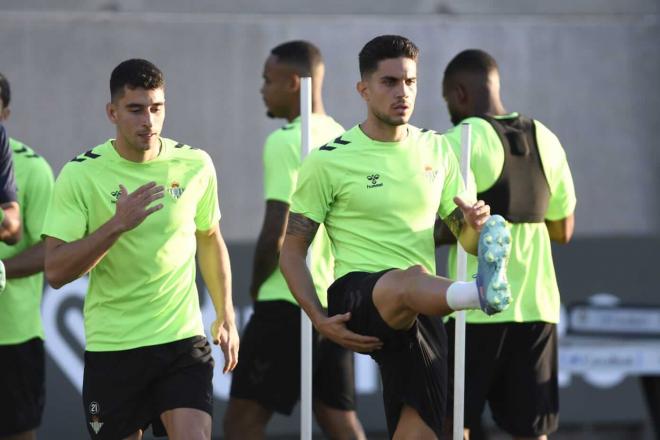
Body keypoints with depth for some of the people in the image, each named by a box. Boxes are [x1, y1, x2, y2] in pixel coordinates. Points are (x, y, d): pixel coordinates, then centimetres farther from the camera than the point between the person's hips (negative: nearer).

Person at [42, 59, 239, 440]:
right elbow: (56, 272, -15)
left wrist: (226, 315, 18)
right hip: (111, 347, -1)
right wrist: (117, 224, -25)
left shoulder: (195, 165, 0)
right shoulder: (80, 175, -8)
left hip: (183, 339, 1)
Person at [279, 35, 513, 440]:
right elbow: (293, 252, 2)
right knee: (411, 281, -40)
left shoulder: (436, 150, 13)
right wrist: (319, 319, -12)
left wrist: (475, 227, -7)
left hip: (421, 310, 5)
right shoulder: (329, 161, 0)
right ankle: (483, 292, -73)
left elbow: (465, 238, 19)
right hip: (356, 296, -5)